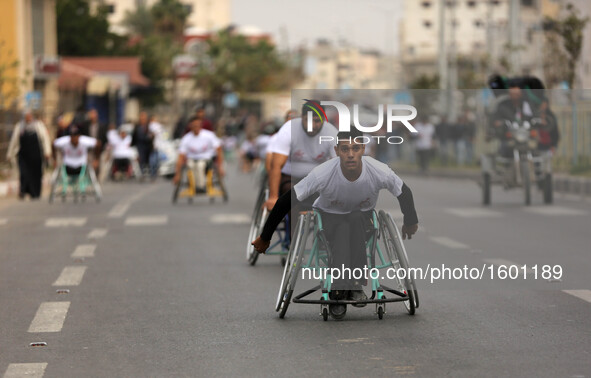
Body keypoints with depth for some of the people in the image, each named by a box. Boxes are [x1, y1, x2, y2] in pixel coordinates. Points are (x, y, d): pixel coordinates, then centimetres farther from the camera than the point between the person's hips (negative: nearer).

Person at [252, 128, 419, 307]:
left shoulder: (380, 172, -28)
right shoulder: (322, 174, -32)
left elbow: (404, 194, -7)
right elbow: (287, 201, -24)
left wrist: (410, 223, 9)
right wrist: (264, 238, -18)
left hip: (363, 215, 1)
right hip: (329, 215, -1)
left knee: (356, 219, -35)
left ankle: (356, 285, -29)